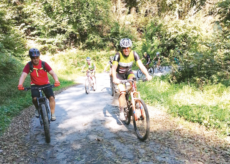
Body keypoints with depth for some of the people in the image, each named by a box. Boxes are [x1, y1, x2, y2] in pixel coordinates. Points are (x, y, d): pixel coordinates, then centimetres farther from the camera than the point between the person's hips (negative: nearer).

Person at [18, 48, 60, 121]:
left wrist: (56, 81, -41)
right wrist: (20, 84, -43)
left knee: (51, 97, -17)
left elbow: (52, 73, -22)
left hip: (46, 84, 0)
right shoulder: (29, 65, -14)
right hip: (35, 85, 0)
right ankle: (37, 109, 11)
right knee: (34, 98, -22)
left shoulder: (44, 64, -14)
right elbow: (23, 75, -24)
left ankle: (52, 114, -1)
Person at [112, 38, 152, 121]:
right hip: (119, 74, -3)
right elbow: (113, 68, -35)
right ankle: (121, 112, -7)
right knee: (122, 91, -20)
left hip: (128, 72, 3)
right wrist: (114, 78, -53)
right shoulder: (118, 55, -26)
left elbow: (141, 65, -26)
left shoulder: (134, 54, -19)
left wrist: (147, 75, -42)